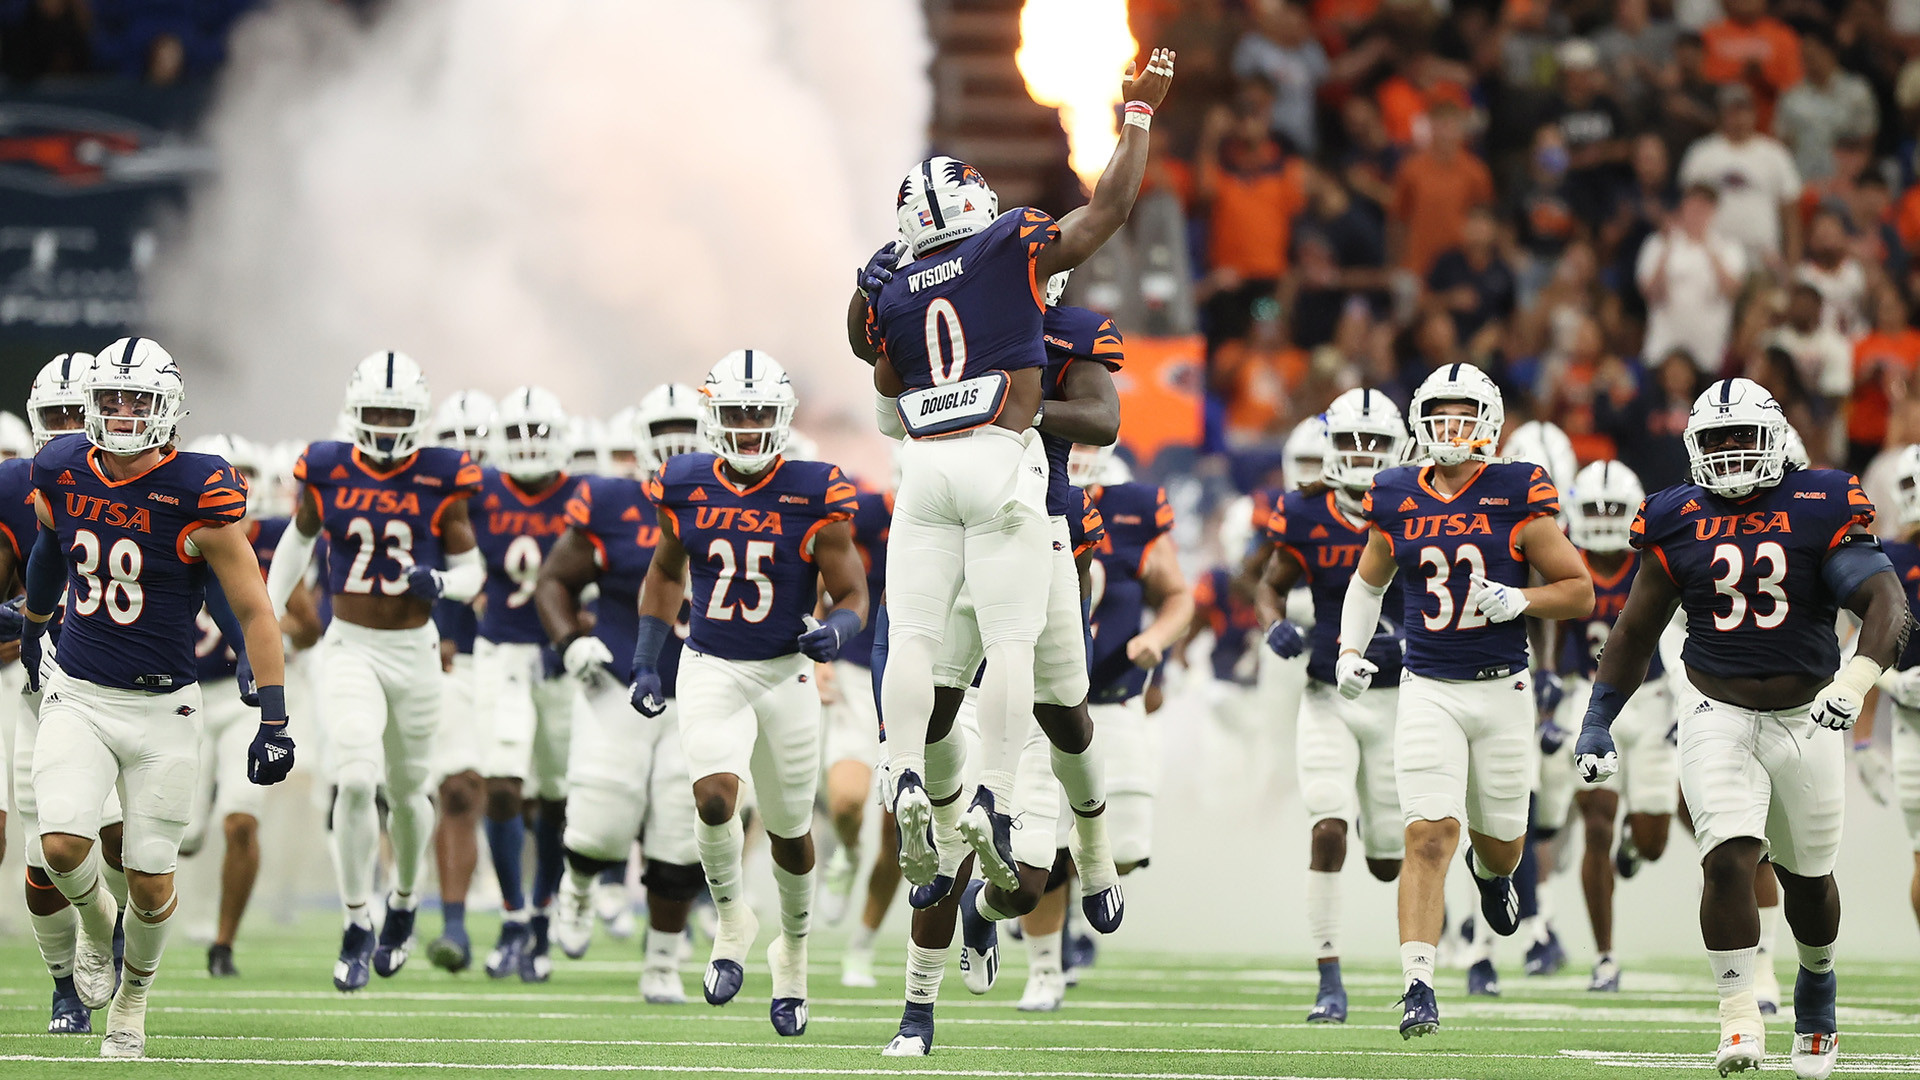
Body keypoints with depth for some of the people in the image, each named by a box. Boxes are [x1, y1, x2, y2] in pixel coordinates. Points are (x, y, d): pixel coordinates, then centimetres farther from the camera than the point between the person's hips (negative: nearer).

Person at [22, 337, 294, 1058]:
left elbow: (255, 612, -10)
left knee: (150, 882, 2)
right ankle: (97, 927, 16)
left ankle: (133, 998, 31)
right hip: (76, 698, 2)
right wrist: (32, 628, 37)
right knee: (63, 846, -18)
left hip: (161, 708, -2)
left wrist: (274, 721, -14)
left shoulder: (196, 497, -15)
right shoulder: (62, 476, -2)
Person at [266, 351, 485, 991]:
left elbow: (472, 571, 1)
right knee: (356, 782, -19)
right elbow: (299, 538, 15)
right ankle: (357, 929, -7)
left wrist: (440, 582, -21)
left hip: (415, 651, 1)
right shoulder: (326, 472, -3)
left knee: (406, 792, 15)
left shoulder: (441, 481, -6)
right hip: (350, 650, -1)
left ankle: (404, 901, 43)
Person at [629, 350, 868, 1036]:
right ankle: (732, 921, 3)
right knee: (715, 798, -24)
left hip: (784, 672, 0)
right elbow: (666, 573, 14)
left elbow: (851, 594, -3)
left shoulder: (814, 497, -10)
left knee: (790, 831, 11)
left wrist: (837, 631, -27)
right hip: (710, 670, 0)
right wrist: (645, 663, 8)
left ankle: (792, 954, 37)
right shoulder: (685, 488, -3)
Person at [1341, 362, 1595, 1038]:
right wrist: (1350, 651, 9)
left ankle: (1491, 873, 54)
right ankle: (1419, 988, -17)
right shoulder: (1397, 500, 3)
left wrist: (1519, 601, -18)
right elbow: (1369, 581, 22)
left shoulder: (1517, 498, -5)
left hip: (1501, 688, 0)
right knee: (1430, 838, -15)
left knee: (1501, 842, 15)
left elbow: (1580, 594, -1)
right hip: (1428, 692, 0)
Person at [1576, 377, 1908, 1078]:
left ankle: (1817, 987, 42)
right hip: (1720, 721, 0)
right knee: (1729, 860, -20)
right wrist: (1596, 723, 8)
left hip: (1806, 723, 0)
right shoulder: (1679, 522, 1)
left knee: (1806, 877, 14)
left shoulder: (1820, 509, -7)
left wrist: (1858, 678, -34)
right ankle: (1739, 1017, -16)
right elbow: (1636, 632, 12)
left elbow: (1885, 602, -16)